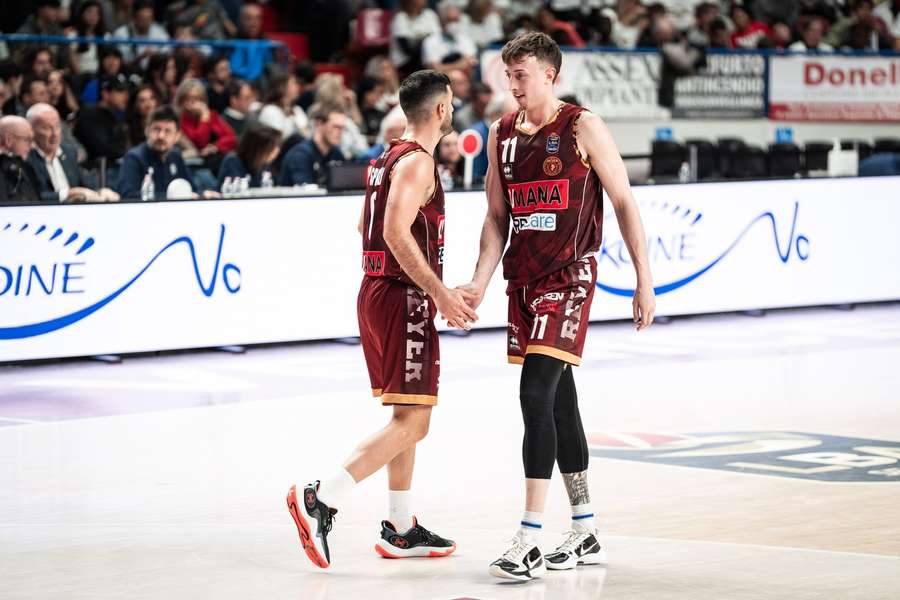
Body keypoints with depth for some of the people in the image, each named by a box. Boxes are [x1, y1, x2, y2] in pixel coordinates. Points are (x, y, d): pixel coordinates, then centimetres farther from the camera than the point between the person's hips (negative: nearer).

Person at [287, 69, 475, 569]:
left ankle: (401, 530, 20)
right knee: (412, 422, -11)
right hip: (404, 298, -10)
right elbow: (396, 233, -25)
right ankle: (320, 500, -20)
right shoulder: (417, 163, -14)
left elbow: (367, 226, 24)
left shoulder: (389, 158, 15)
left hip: (376, 293, 10)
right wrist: (440, 292, -25)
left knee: (408, 418, 16)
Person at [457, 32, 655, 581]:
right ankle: (586, 535, 22)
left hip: (569, 277, -7)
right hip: (523, 280, 7)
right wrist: (481, 282, 2)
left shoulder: (583, 128, -7)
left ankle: (530, 543, -18)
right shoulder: (502, 134, 10)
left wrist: (644, 281, -7)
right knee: (559, 403, 12)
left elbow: (625, 203, -4)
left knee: (537, 395, -17)